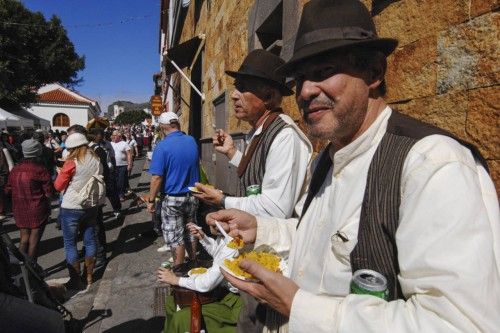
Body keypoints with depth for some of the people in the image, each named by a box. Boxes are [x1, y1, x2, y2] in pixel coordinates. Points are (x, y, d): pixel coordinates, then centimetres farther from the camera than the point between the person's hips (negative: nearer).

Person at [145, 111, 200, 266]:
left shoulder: (162, 146, -17)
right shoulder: (192, 141, 1)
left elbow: (157, 178, -18)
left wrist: (151, 200, -9)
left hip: (172, 199, -5)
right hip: (192, 196, 6)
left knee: (175, 237, 7)